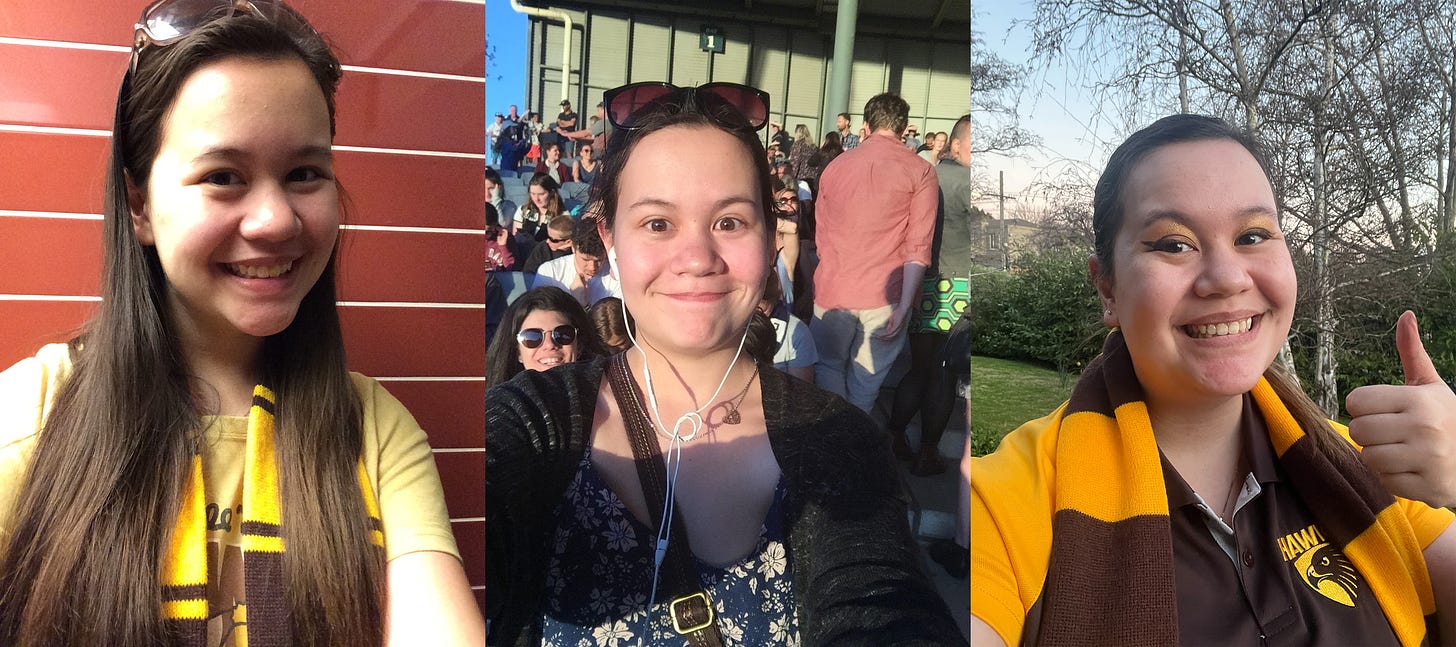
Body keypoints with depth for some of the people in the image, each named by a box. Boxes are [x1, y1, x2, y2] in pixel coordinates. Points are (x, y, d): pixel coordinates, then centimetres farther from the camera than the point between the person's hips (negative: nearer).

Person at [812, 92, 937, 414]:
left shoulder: (835, 166, 9)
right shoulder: (920, 172, -2)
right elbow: (918, 247, -9)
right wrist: (904, 304, -9)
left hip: (832, 290, 2)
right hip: (885, 297, -2)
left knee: (828, 369, 18)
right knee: (866, 382, 10)